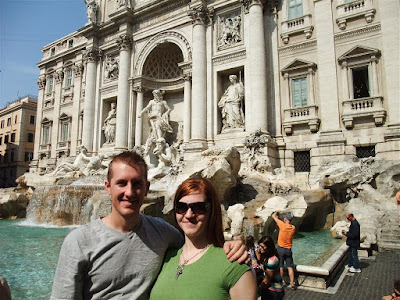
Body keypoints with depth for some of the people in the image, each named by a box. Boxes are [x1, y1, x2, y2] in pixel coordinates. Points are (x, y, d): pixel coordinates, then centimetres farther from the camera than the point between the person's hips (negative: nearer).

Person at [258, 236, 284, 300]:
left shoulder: (272, 260, -28)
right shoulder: (265, 256, -1)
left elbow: (266, 281, -20)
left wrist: (258, 289, -4)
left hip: (274, 291, -8)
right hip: (268, 288, 8)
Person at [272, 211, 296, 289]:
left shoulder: (283, 225, -16)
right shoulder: (293, 228, -3)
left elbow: (273, 216, -8)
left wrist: (276, 212, 13)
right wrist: (278, 218, 19)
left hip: (281, 249, -3)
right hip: (288, 250, 3)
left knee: (280, 266, 6)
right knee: (290, 267, 7)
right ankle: (292, 284, 7)